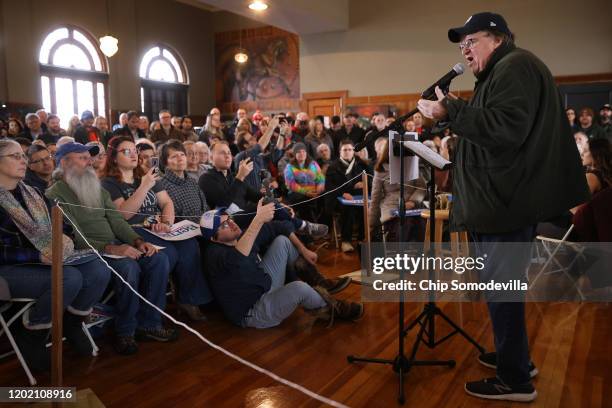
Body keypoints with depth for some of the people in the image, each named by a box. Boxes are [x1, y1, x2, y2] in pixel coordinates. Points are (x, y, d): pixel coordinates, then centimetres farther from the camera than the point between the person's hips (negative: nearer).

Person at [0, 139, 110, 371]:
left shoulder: (32, 194, 15)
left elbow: (60, 225, 17)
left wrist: (63, 241, -4)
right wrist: (37, 255, -24)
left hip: (44, 260, 6)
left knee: (99, 271, -18)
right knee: (70, 279, -32)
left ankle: (71, 323, 7)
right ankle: (30, 332, -7)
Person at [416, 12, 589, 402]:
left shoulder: (515, 66, -11)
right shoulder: (501, 73, 22)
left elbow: (507, 128, -26)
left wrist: (451, 111, -23)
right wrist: (455, 112, 12)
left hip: (507, 201, -11)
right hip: (505, 198, 11)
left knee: (500, 287, -5)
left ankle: (516, 380, 7)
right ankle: (516, 357, 32)